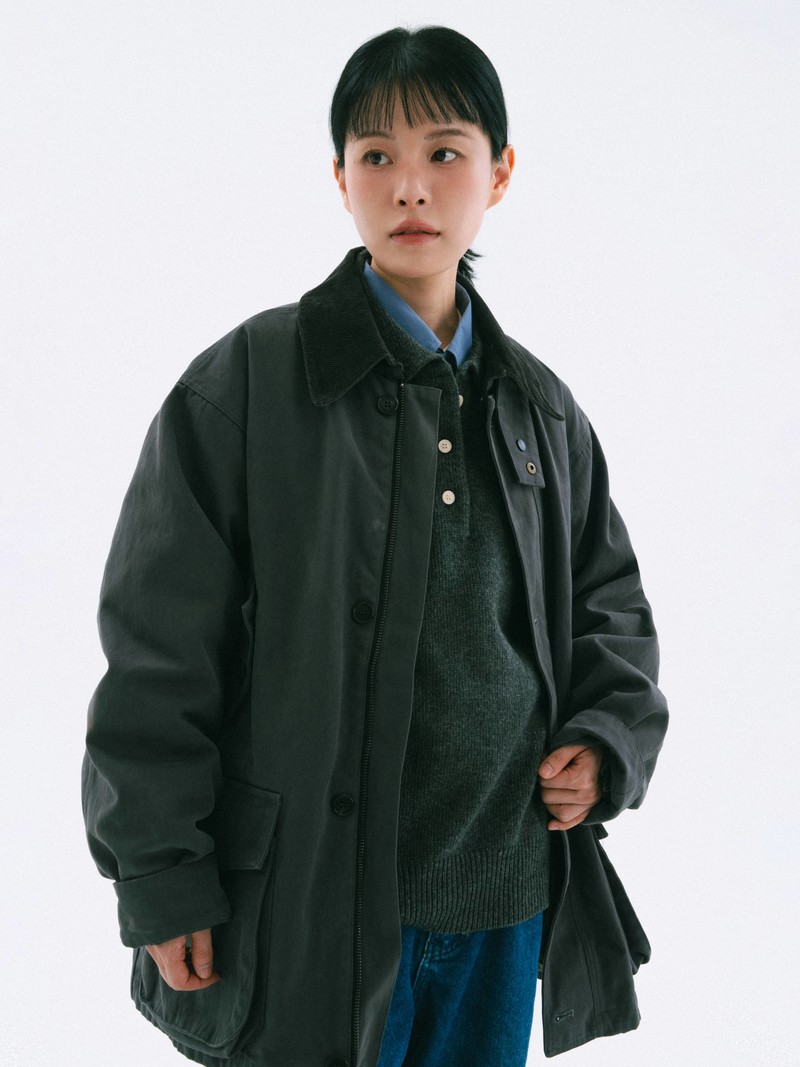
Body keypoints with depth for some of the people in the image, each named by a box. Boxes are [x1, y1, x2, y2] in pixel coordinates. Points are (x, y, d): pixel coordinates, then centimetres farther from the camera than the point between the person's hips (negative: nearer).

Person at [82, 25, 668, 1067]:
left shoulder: (542, 410, 7)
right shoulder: (248, 382, -7)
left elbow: (611, 606, 18)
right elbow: (158, 647, -7)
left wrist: (607, 742, -1)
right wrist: (161, 878, -8)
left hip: (509, 898, 5)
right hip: (312, 902, -4)